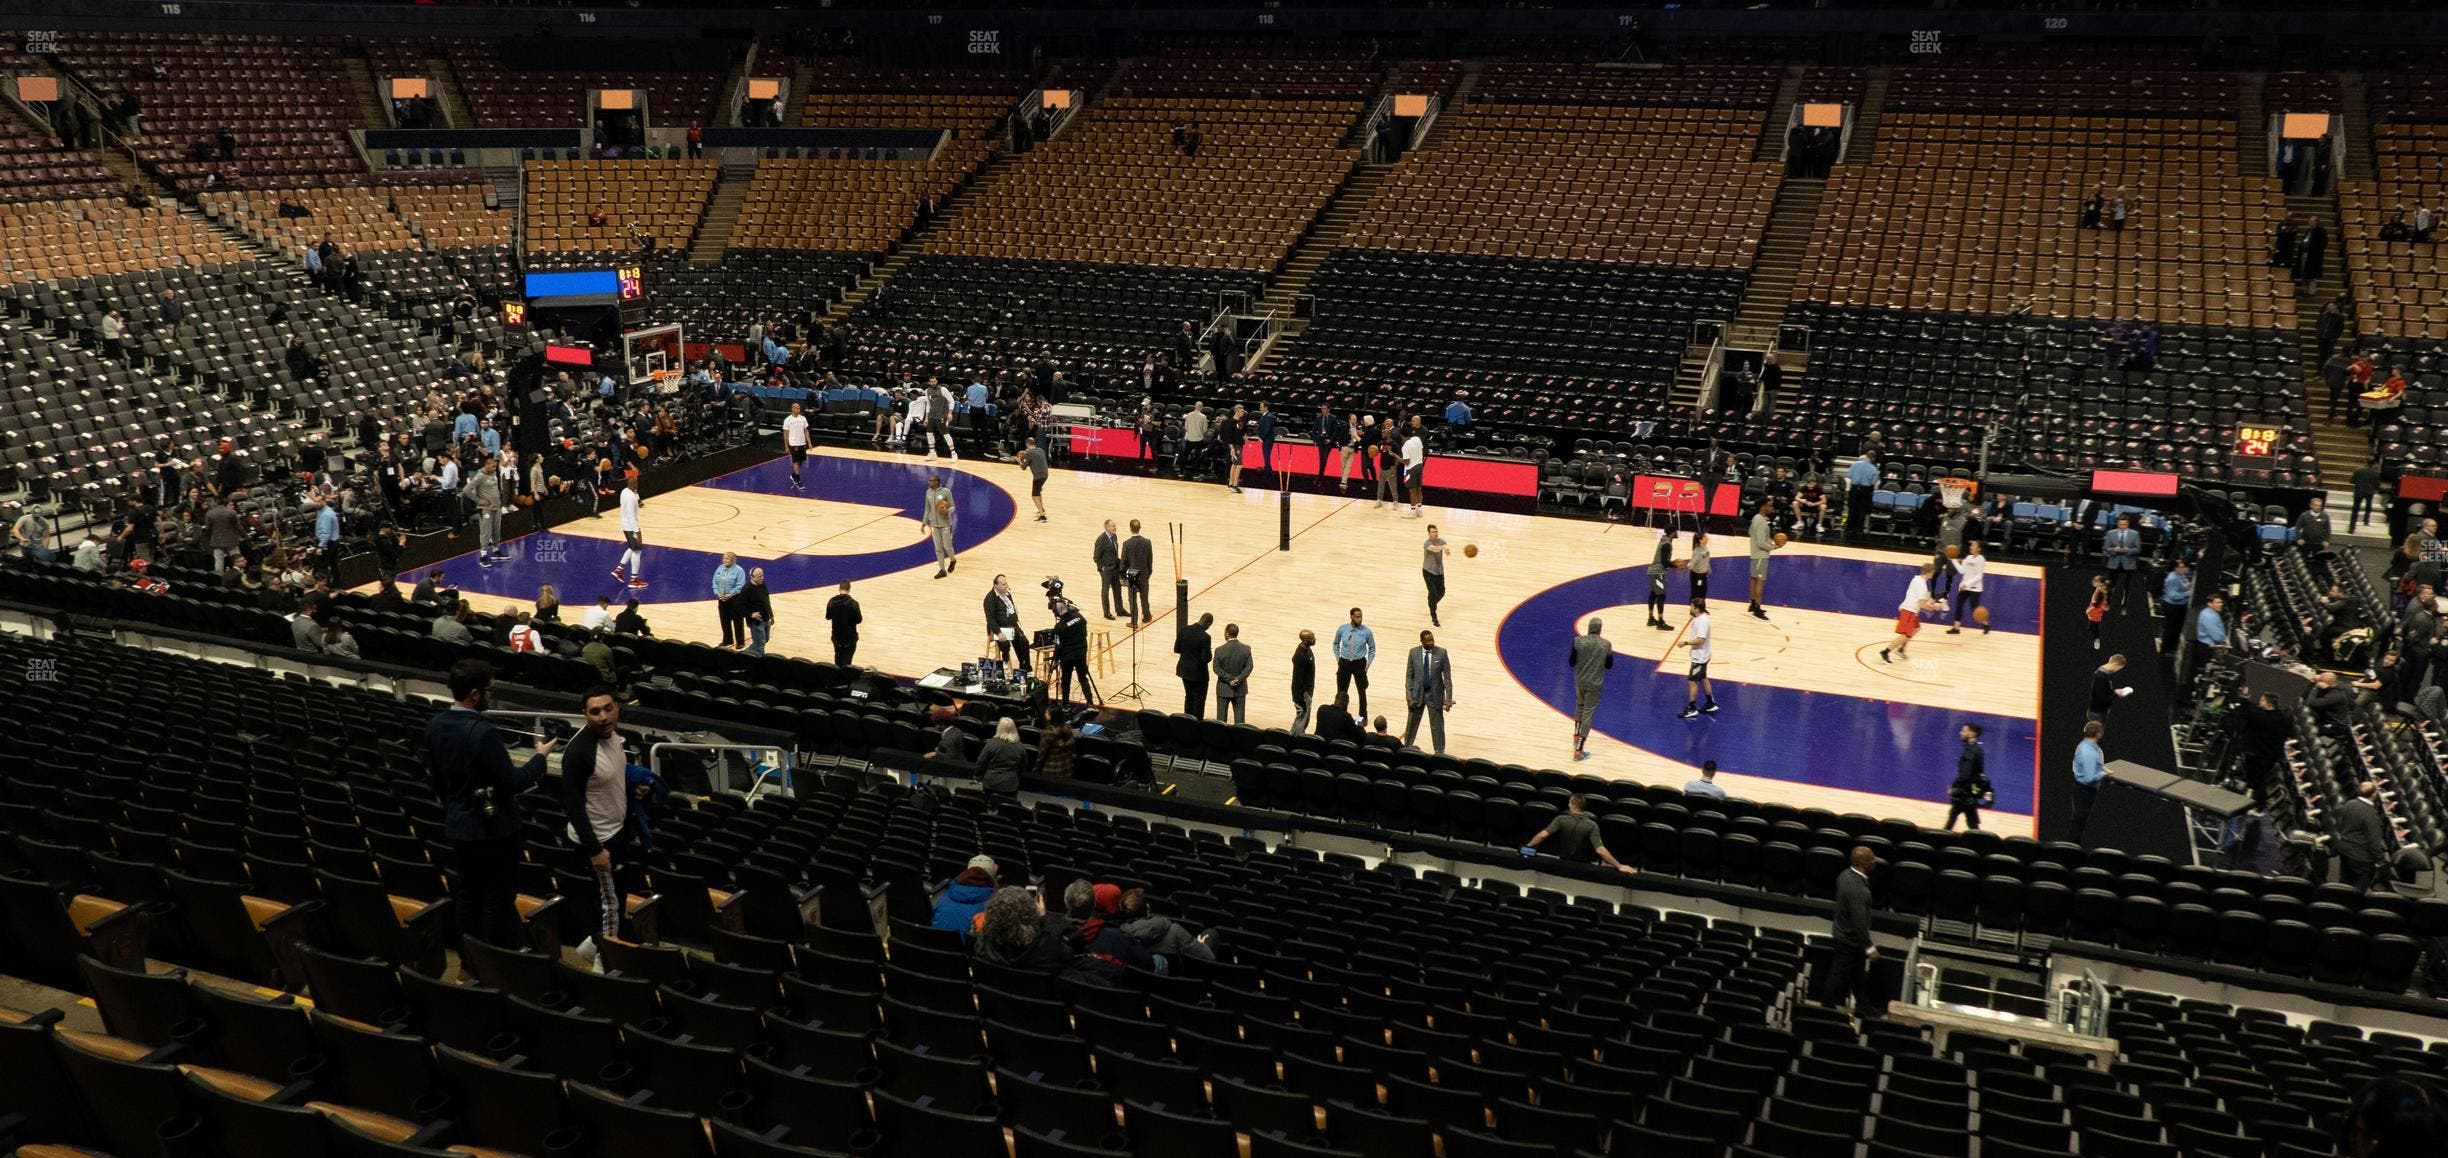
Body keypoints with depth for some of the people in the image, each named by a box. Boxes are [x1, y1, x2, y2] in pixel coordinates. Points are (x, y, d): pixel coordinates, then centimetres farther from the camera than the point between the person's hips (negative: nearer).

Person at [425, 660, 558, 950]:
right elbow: (511, 783, -22)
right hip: (492, 829, -8)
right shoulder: (482, 732, -27)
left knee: (468, 895, 19)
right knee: (498, 902, 4)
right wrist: (540, 757, -8)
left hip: (457, 826, 8)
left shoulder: (435, 725, -1)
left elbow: (434, 775, 11)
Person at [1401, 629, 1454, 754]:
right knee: (1411, 724, 14)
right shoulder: (1414, 652, -6)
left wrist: (1448, 698, -10)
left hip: (1435, 694, -2)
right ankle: (1406, 749, 34)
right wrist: (1409, 696, -8)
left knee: (1437, 726, 4)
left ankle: (1440, 753, 17)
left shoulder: (1441, 653, -10)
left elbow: (1447, 677, -7)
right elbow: (1409, 676, -1)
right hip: (1417, 693, 2)